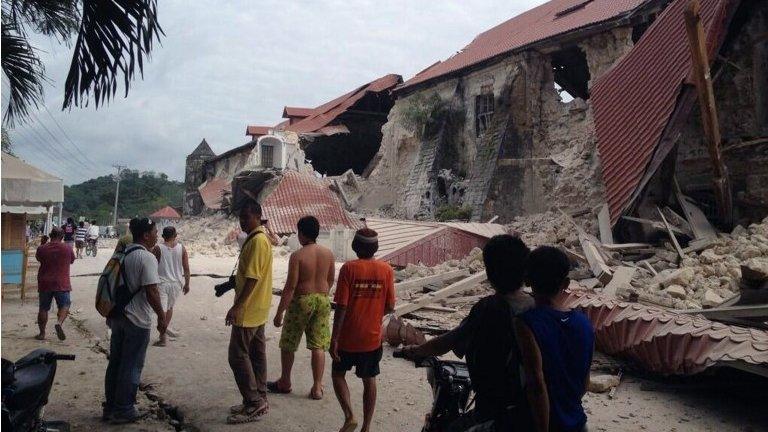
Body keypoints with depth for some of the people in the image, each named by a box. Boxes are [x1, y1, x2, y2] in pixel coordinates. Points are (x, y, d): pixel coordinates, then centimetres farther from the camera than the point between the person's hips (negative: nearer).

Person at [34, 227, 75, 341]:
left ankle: (42, 333, 17)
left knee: (43, 308, 12)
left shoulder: (42, 248, -4)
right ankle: (59, 323, -18)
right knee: (64, 305, 8)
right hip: (62, 283, -2)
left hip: (45, 283, 2)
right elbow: (72, 260, 12)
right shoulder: (67, 249, -5)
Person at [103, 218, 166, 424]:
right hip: (137, 320, -8)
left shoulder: (123, 254, 9)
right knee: (131, 367, 2)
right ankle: (123, 411, 11)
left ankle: (110, 407, 25)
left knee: (115, 363, 15)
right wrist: (162, 316, -12)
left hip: (117, 316, 9)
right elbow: (151, 292, -21)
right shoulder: (147, 258, -17)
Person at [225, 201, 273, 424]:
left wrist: (236, 307, -23)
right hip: (257, 309, 10)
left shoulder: (257, 241, -19)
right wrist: (230, 283, 22)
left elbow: (252, 278, -24)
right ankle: (259, 401, 21)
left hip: (248, 310, -10)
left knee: (238, 355, -4)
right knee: (256, 354, 13)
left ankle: (254, 404, 1)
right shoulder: (257, 239, 14)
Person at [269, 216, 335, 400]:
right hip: (322, 301, 5)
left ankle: (285, 383, 28)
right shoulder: (328, 253, 0)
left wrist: (279, 312, -11)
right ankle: (317, 388, 11)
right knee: (318, 346, 9)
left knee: (288, 345, 14)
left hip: (301, 301, -4)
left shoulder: (297, 256, -16)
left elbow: (290, 287, -17)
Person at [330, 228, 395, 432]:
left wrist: (334, 339, -10)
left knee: (338, 374, 18)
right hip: (373, 338, 3)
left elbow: (341, 307, -15)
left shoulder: (348, 268, -13)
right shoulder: (386, 270, -5)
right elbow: (390, 307, -2)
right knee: (369, 380, 15)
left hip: (348, 337, -2)